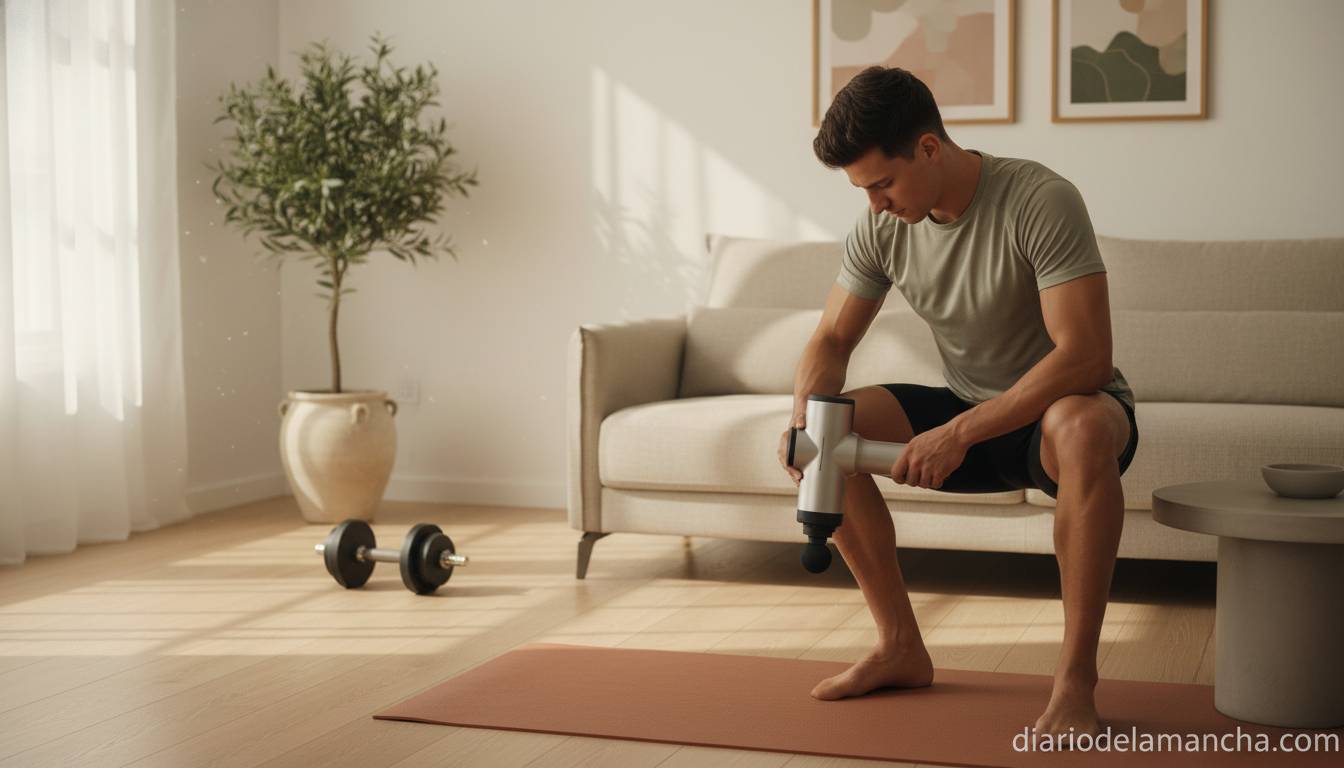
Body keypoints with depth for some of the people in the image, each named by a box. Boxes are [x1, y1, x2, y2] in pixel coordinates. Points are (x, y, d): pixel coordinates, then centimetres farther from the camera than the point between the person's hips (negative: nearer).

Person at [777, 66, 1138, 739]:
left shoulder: (1041, 201, -24)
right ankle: (901, 647, -5)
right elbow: (832, 338, 3)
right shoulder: (881, 226, -5)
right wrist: (805, 410, -20)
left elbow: (1085, 356, -31)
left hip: (1065, 405, -6)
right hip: (967, 413, 6)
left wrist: (959, 432, -36)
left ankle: (1076, 678, -31)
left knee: (1082, 427, -42)